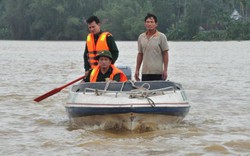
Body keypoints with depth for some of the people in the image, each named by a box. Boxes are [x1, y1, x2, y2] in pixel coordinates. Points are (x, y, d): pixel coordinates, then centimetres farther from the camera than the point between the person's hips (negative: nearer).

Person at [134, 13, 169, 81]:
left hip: (158, 72, -4)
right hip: (145, 72, 4)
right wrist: (137, 70, 12)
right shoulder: (141, 37, 10)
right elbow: (140, 54, 15)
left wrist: (165, 70, -9)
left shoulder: (161, 37, -2)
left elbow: (165, 54, -3)